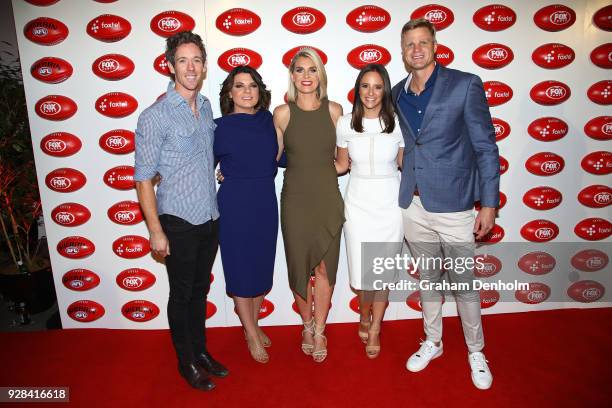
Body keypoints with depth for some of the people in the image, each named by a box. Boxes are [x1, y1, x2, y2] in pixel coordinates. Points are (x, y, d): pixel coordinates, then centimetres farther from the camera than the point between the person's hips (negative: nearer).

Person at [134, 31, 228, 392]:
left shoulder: (206, 106, 6)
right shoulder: (155, 116, -14)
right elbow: (144, 178, -12)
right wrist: (156, 231, -13)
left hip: (210, 218, 6)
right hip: (179, 222, -6)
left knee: (200, 289, 19)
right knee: (181, 294, 10)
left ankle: (201, 350, 38)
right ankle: (187, 362, 31)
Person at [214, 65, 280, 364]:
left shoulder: (268, 119, 3)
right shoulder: (220, 127, -9)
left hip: (266, 203, 4)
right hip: (234, 205, -4)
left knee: (262, 267, 15)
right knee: (240, 269, 7)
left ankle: (254, 324, 37)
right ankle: (251, 335, 27)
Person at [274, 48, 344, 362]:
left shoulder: (334, 110, 1)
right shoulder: (282, 113, -2)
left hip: (328, 199, 1)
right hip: (296, 200, 0)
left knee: (324, 268, 7)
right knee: (299, 266, 10)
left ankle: (319, 331, 28)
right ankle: (307, 325, 35)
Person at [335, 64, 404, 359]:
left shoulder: (397, 123, -5)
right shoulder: (345, 124, -3)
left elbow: (404, 164, 6)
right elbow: (341, 165, 7)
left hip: (389, 205, 0)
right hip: (358, 204, 0)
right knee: (363, 272, 4)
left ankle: (374, 329, 32)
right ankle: (365, 317, 37)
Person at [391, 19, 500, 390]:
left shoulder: (465, 84, -5)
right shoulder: (397, 94, 8)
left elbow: (486, 147, -5)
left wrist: (489, 203, -8)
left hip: (453, 205, -4)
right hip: (413, 206, 4)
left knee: (464, 283, 8)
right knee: (428, 278, 18)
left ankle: (476, 352, 32)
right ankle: (433, 342, 38)